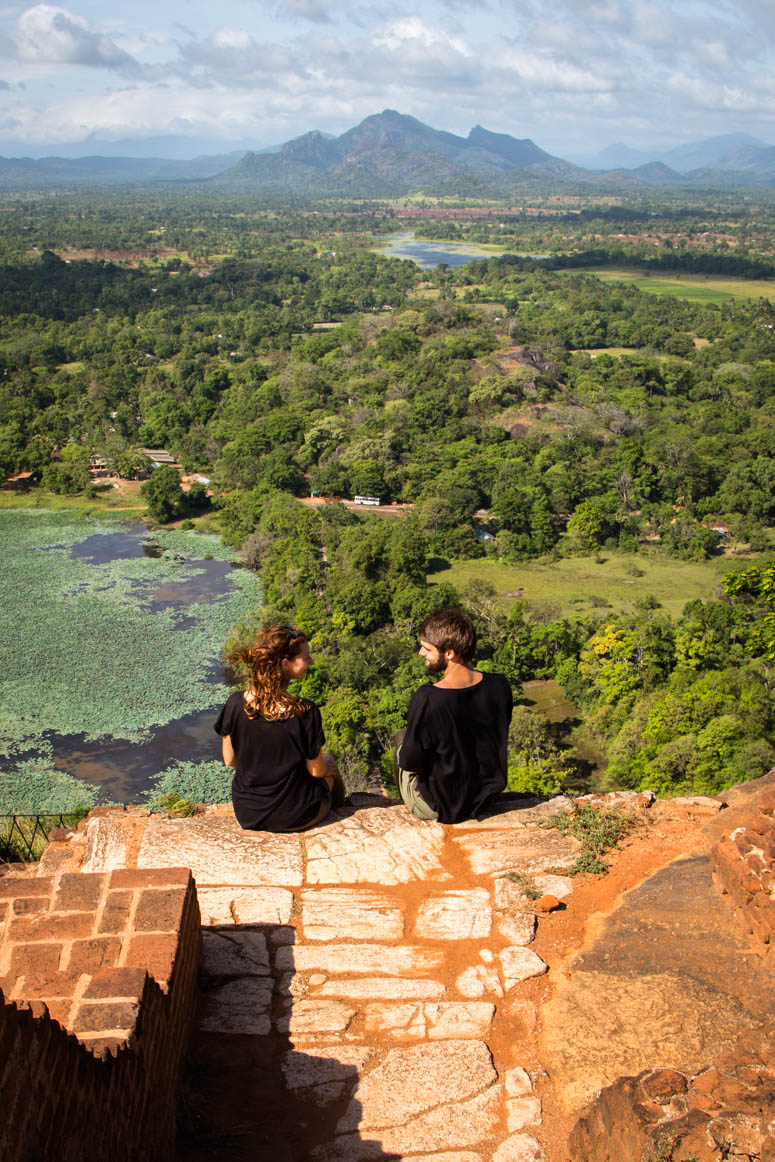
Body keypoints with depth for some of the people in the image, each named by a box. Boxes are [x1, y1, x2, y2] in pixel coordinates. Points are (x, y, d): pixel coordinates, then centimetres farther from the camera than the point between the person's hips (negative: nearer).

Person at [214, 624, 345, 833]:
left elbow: (229, 760, -3)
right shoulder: (305, 712, -27)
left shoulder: (235, 704, -17)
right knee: (328, 763, 29)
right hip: (295, 819, -3)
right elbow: (316, 771, -15)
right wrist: (327, 768, 9)